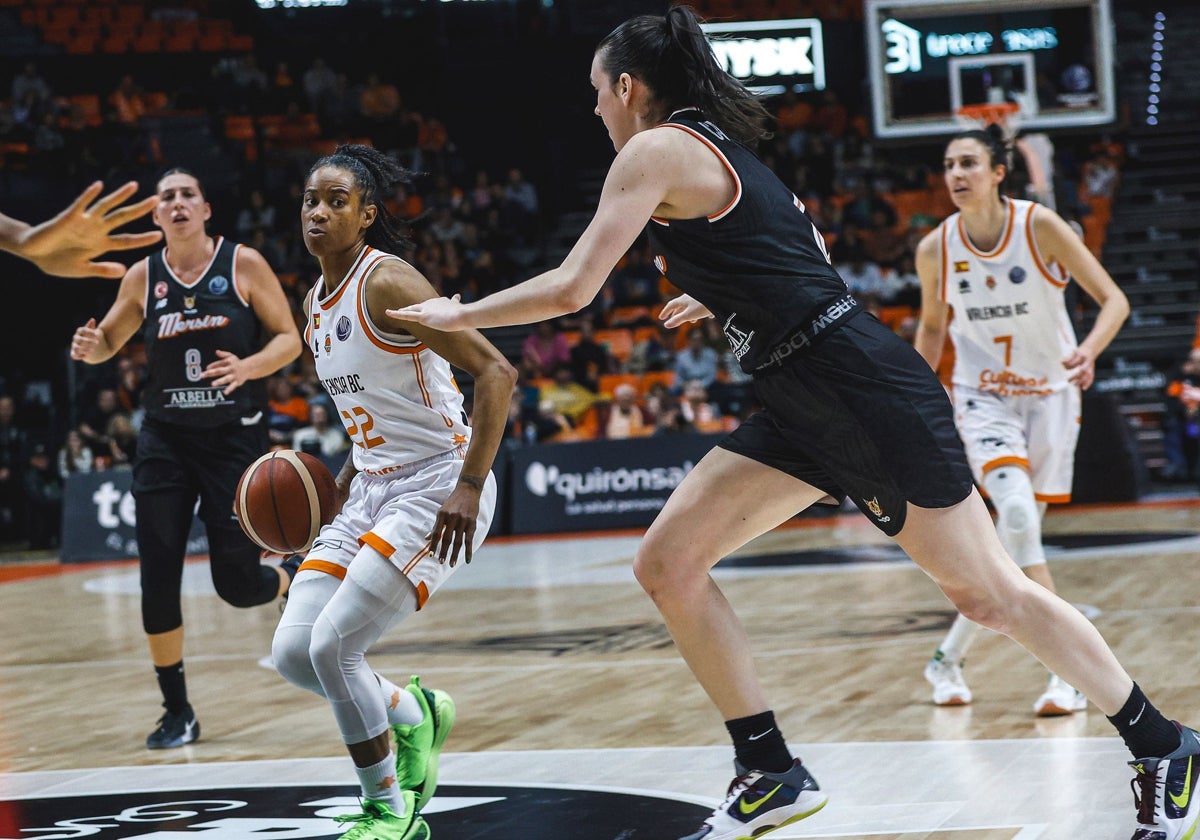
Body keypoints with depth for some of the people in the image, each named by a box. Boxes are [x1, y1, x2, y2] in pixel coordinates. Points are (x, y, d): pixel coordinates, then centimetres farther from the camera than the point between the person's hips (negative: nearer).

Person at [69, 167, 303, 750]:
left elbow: (290, 339, -3)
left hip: (234, 436, -2)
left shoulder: (243, 264, -6)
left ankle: (299, 579, 35)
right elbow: (109, 340, 16)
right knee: (158, 581, -5)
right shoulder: (143, 277, 2)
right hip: (165, 439, 3)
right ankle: (177, 712, 8)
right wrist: (91, 348, -9)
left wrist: (248, 367, -23)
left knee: (237, 585, -2)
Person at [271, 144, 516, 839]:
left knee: (333, 646, -17)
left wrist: (469, 485, -26)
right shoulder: (318, 302, 11)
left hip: (438, 490, -8)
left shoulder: (387, 282, -15)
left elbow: (497, 373, -21)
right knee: (292, 653, -1)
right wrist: (345, 479, 15)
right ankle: (415, 714, 25)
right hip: (372, 491, 8)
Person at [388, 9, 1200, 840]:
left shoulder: (656, 150, -9)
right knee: (667, 565, 3)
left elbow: (570, 289, -14)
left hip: (865, 389, -9)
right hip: (810, 408, 9)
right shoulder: (722, 149, 17)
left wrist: (456, 315, 0)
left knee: (989, 591, 0)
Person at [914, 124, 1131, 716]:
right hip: (983, 396, 0)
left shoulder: (1040, 227, -15)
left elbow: (1114, 299, -13)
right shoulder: (935, 250, -7)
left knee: (1016, 536, -1)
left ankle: (948, 658, 15)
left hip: (1049, 394, 0)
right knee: (1016, 515, -22)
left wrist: (1089, 351, -32)